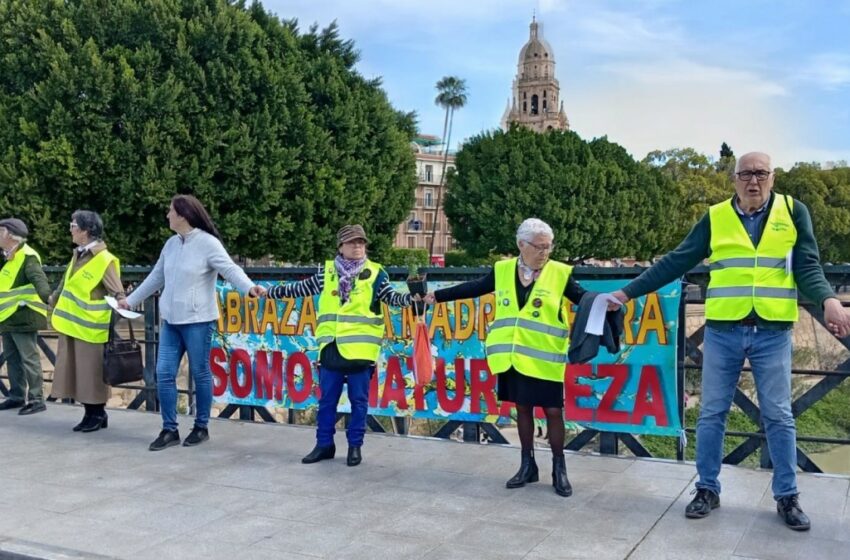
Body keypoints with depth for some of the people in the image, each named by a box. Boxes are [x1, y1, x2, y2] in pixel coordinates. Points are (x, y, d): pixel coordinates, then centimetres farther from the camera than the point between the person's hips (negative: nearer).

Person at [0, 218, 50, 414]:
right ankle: (17, 396, 25)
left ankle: (36, 399, -1)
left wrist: (47, 297, -47)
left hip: (23, 316, -9)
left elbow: (39, 279, -30)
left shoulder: (27, 256, -15)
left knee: (29, 359, -6)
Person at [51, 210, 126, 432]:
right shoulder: (78, 256, 10)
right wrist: (52, 303, 30)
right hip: (72, 324, 8)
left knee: (91, 371, 0)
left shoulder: (104, 260, -14)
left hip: (90, 327, -8)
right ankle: (92, 414, 20)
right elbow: (65, 285, 23)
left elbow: (117, 293, -17)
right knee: (79, 371, 11)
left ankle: (98, 414, 12)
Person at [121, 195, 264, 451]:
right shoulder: (171, 244, 11)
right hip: (170, 321, 7)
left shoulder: (208, 243, -11)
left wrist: (249, 286, -42)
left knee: (200, 374, 4)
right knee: (164, 373, 4)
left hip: (198, 321, -7)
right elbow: (156, 277, 23)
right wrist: (131, 300, 30)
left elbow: (230, 269, -23)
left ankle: (201, 427, 18)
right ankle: (170, 430, 13)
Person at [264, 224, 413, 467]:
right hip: (331, 348, 3)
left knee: (358, 400, 6)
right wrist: (270, 291, 17)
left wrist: (411, 298, -21)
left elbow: (391, 298, -2)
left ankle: (355, 446, 18)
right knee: (327, 399, 10)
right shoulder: (326, 272, 9)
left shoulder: (376, 273, 2)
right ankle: (324, 444, 22)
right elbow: (300, 289, 17)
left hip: (360, 348, -2)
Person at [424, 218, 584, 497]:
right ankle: (527, 466, 25)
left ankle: (559, 469, 17)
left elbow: (583, 298, -6)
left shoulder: (560, 273, -5)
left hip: (545, 359, -3)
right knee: (522, 408, 12)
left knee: (553, 411, 1)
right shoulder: (502, 270, 4)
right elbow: (473, 288, 13)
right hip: (512, 357, 3)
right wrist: (439, 295, 18)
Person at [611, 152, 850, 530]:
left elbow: (808, 267, -3)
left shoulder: (793, 212, 2)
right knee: (711, 413, 6)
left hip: (773, 333, 0)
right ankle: (707, 490, 19)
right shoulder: (715, 218, 3)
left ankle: (787, 497, 21)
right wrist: (628, 292, -1)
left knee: (779, 416, 8)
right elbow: (675, 262, 3)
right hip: (722, 332, 1)